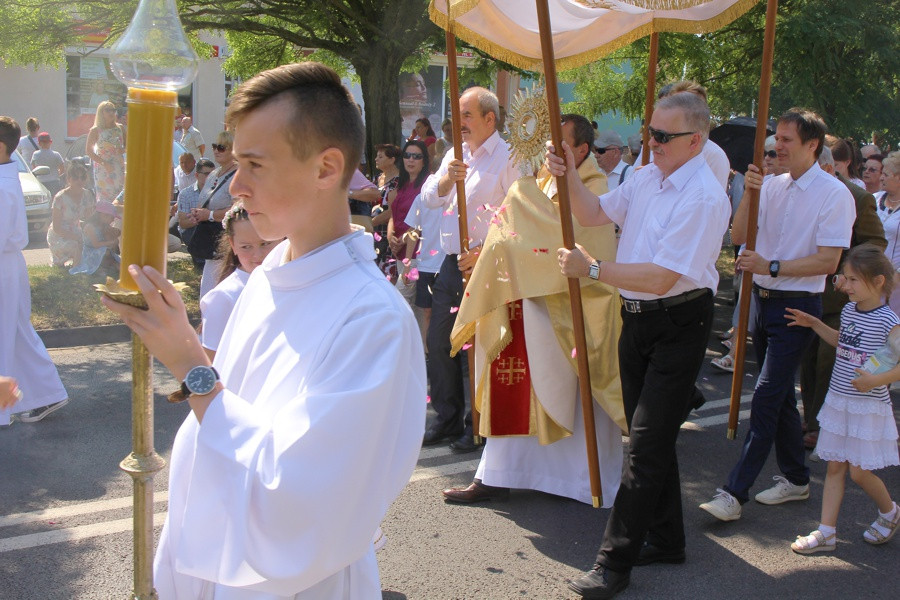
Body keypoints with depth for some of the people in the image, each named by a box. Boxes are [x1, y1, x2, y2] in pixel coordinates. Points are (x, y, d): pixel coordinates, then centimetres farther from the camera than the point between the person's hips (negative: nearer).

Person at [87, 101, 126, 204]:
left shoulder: (120, 128, 9)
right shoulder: (95, 130, -2)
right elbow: (89, 151, -4)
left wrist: (123, 150, -6)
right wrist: (104, 163, -16)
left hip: (119, 167, 4)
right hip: (102, 168, -4)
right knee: (104, 198, -6)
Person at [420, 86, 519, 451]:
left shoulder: (507, 158, -9)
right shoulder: (455, 155, 14)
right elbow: (429, 198, 6)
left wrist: (483, 253, -18)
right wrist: (447, 177, -15)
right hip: (452, 263, 7)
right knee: (439, 343, 10)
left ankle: (478, 424, 14)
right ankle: (448, 419, 24)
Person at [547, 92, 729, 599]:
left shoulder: (704, 198, -21)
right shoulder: (648, 177, 5)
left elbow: (661, 278, -26)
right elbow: (594, 214, 13)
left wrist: (591, 269, -21)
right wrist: (570, 176, -4)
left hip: (679, 325, -8)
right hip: (637, 319, 9)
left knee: (647, 443, -6)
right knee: (650, 436, 17)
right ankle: (666, 541, 32)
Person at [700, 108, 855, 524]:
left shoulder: (834, 194, -11)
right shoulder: (773, 186, 7)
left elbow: (828, 261, -16)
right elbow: (738, 236, 1)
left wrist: (771, 267, -24)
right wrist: (749, 193, -14)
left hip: (798, 306, -7)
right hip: (764, 299, 7)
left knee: (767, 396, -10)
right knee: (780, 395, 16)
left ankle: (735, 493, -8)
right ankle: (796, 478, 30)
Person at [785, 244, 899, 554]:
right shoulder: (849, 310, 5)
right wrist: (814, 324, 17)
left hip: (868, 407, -6)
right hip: (838, 401, 7)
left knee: (859, 472, 2)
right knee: (835, 467, 8)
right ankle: (826, 531, 13)